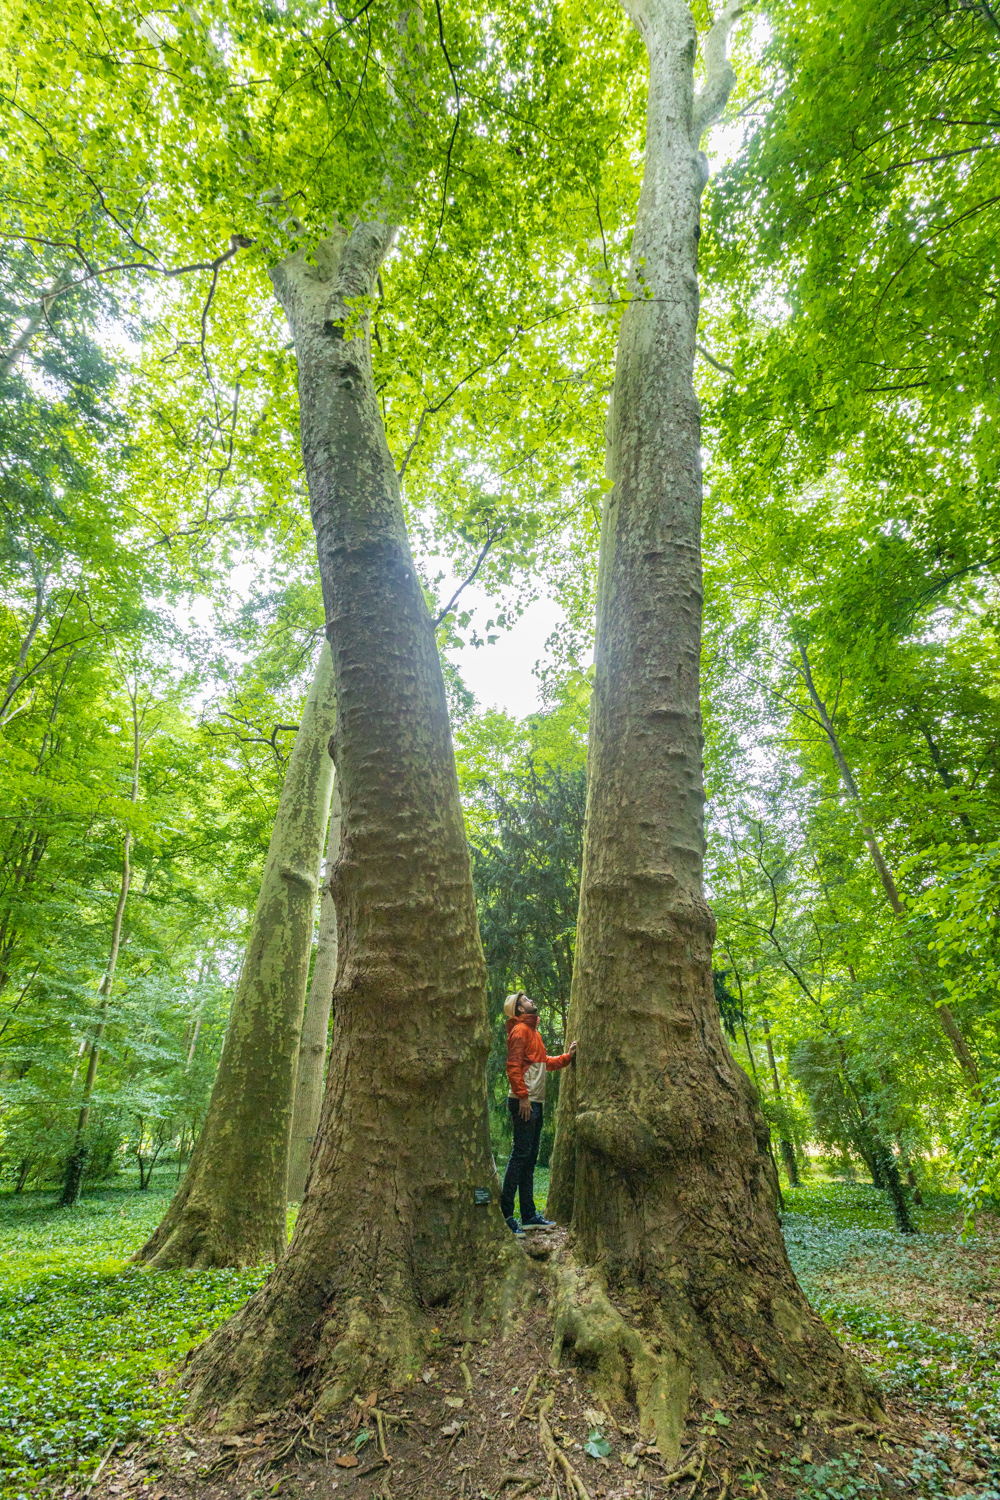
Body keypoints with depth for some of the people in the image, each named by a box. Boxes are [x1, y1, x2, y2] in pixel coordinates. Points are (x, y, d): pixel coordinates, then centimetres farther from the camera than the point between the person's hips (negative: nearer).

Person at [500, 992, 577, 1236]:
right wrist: (522, 1096, -22)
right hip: (524, 1103, -10)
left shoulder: (533, 1031, 21)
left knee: (529, 1159, 13)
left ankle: (529, 1215, 20)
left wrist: (567, 1056, 18)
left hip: (535, 1103, 10)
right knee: (520, 1156, -7)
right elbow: (513, 1065, -18)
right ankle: (505, 1214, 0)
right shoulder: (520, 1029, -9)